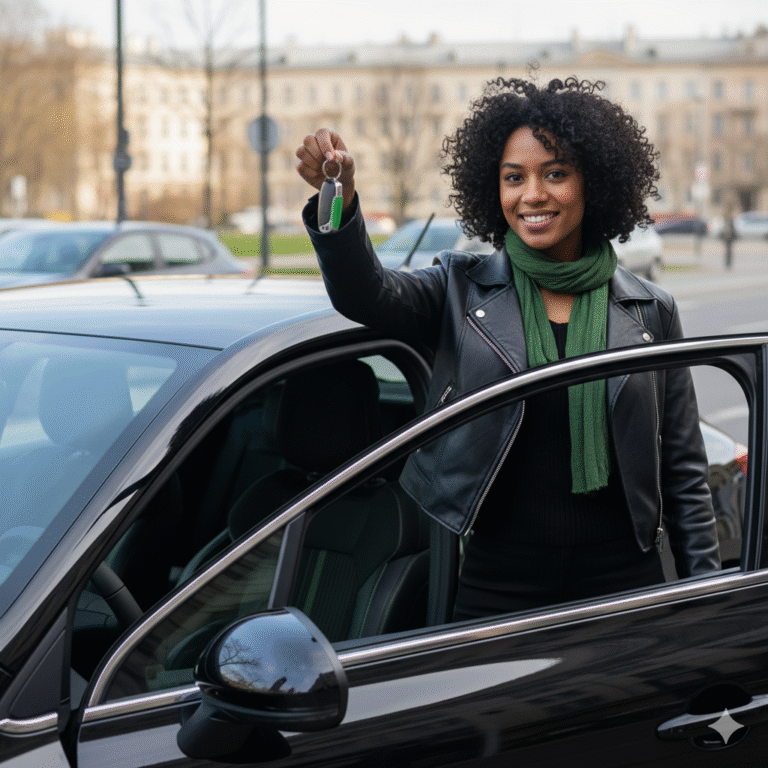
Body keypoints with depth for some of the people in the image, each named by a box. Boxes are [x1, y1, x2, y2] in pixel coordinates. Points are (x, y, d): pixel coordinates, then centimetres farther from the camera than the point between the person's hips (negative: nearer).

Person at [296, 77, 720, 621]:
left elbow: (684, 473, 7)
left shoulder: (650, 312, 5)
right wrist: (338, 200, -35)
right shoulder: (464, 292, 3)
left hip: (623, 582, 1)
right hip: (498, 586, -1)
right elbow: (367, 295, -17)